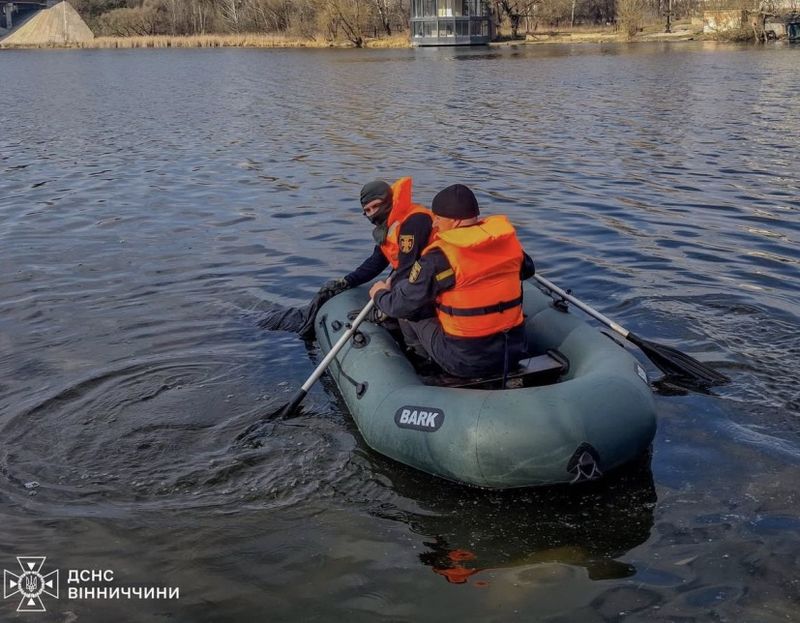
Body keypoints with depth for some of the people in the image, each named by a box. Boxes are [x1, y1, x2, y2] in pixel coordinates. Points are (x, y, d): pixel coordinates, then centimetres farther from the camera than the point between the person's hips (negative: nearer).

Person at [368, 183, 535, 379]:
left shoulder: (438, 258, -18)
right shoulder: (507, 238, -2)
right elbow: (527, 270, 19)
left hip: (466, 363, -5)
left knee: (410, 306, 11)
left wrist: (379, 294, 12)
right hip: (515, 350, 6)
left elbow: (402, 306, -9)